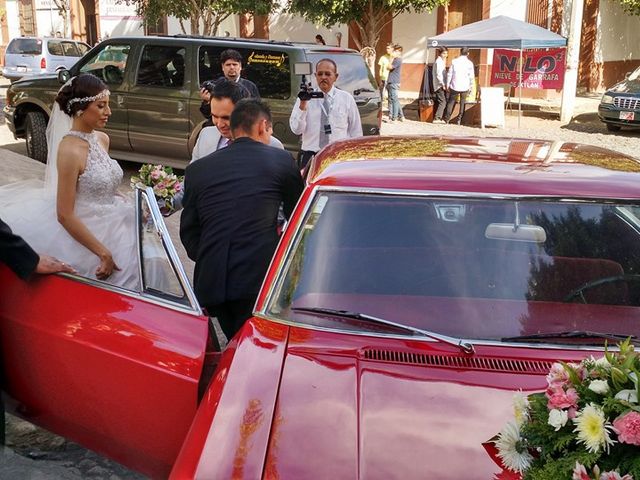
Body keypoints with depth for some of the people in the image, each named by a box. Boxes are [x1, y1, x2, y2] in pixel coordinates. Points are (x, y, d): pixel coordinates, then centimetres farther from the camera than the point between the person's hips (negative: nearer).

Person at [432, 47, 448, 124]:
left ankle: (436, 118, 10)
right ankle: (437, 118, -17)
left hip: (440, 85, 10)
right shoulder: (439, 61, -11)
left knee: (439, 102, 9)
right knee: (443, 102, -14)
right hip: (440, 85, -10)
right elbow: (438, 74, -18)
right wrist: (443, 84, -18)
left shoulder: (441, 61, 19)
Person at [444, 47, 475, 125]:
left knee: (451, 102, 11)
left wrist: (448, 84, 8)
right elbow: (472, 77, -1)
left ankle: (447, 119, 6)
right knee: (462, 103, 11)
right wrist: (470, 86, 9)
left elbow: (450, 74, 0)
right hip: (465, 86, -1)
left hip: (455, 86, 1)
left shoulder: (454, 61, -2)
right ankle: (459, 119, 7)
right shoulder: (470, 63, -4)